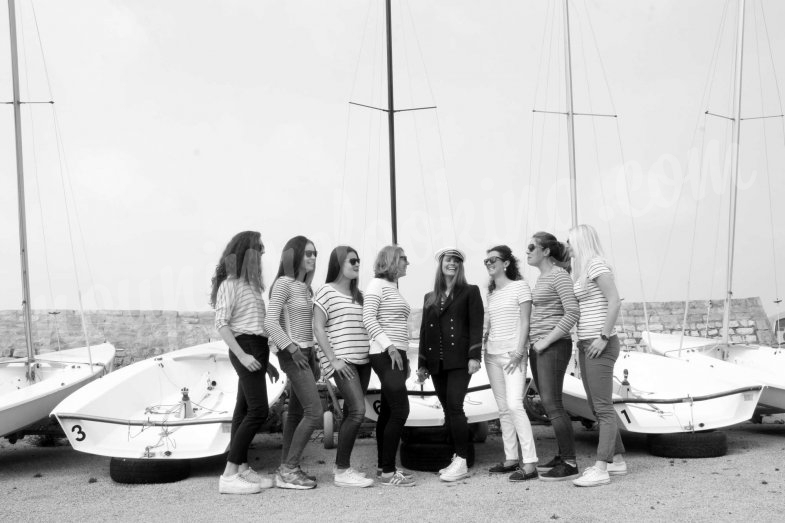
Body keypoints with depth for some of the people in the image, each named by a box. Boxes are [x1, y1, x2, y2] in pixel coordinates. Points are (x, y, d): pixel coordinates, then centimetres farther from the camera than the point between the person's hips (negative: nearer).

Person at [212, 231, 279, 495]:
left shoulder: (248, 284, 20)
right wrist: (242, 355, -22)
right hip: (246, 347, -9)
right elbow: (221, 324, -14)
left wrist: (265, 361, 18)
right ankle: (228, 475, -12)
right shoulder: (230, 284, -7)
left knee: (244, 410, 9)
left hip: (256, 349, 9)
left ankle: (242, 468, 13)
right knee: (258, 410, -13)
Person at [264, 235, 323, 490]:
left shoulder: (306, 287, 15)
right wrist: (292, 349, -18)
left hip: (306, 353, 8)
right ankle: (288, 470, -5)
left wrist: (312, 354, 8)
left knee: (296, 412, 10)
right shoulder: (284, 283, -10)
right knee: (315, 412, -12)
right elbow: (270, 322, -18)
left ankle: (286, 468, 17)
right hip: (293, 354, -8)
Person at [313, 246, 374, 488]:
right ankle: (342, 471, -9)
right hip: (342, 361, -8)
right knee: (358, 411, -16)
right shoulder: (326, 292, -4)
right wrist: (333, 359, -14)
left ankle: (341, 466, 16)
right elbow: (318, 328, -8)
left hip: (362, 359, 8)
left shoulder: (357, 295, 19)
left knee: (351, 413, 8)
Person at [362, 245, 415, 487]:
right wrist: (390, 346, -24)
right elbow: (368, 318, -17)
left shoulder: (393, 287, 20)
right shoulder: (377, 285, -7)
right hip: (386, 355, -9)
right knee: (400, 411, -13)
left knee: (388, 411, 10)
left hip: (396, 355, 9)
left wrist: (405, 358, 20)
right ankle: (388, 472, -11)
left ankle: (384, 467, 15)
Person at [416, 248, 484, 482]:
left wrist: (474, 356, -14)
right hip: (437, 363, 5)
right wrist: (422, 364, 14)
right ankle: (456, 459, 12)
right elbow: (424, 331, 17)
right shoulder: (430, 298, 18)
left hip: (459, 360, -5)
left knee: (455, 407, -13)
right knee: (448, 410, 6)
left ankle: (462, 462, -8)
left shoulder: (470, 292, 5)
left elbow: (476, 325, -4)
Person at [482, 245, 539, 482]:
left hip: (512, 352, -7)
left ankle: (530, 463, -15)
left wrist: (519, 352, -16)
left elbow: (525, 322, -8)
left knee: (514, 404, -16)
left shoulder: (519, 286, -2)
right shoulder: (491, 293, 17)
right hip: (492, 353, 7)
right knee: (503, 408, 8)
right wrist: (484, 337, 4)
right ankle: (511, 459, 14)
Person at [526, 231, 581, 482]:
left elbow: (572, 312, -17)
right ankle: (562, 456, 19)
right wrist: (533, 343, 11)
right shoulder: (541, 278, 17)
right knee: (550, 405, 11)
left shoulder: (559, 275, -9)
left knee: (552, 404, -10)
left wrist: (546, 341, -17)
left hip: (553, 347, -9)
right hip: (537, 348, 9)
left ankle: (570, 464, -5)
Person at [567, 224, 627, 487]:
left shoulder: (596, 264, -11)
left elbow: (615, 301, -21)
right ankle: (617, 460, 20)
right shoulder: (582, 270, 17)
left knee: (603, 407, -10)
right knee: (597, 407, 12)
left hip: (600, 346, -10)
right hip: (586, 345, 10)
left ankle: (601, 469, -10)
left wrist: (603, 337, -22)